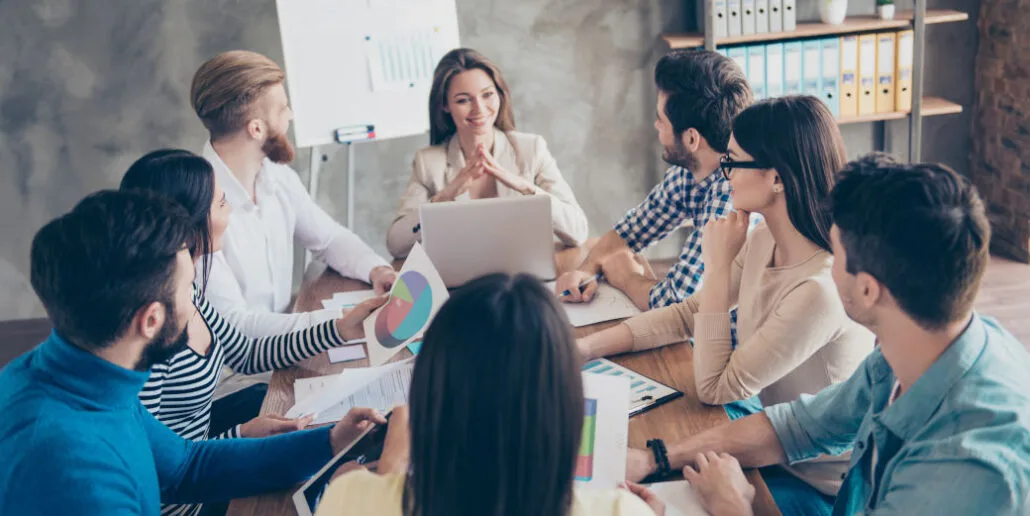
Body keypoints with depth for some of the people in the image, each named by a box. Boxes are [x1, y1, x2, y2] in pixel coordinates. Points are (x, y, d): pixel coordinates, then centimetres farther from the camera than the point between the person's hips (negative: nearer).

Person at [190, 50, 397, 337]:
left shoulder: (279, 177, 2)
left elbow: (330, 238, 17)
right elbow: (230, 322, -26)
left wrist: (377, 269, -4)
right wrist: (341, 322, -31)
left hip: (283, 333, 7)